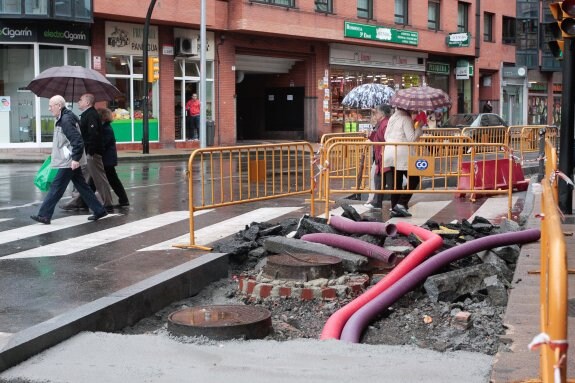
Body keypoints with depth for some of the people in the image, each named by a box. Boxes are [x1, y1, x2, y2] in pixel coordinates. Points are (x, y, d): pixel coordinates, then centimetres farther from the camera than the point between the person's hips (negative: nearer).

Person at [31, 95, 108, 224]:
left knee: (56, 188, -5)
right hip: (71, 161, 10)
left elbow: (78, 140, -24)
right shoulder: (62, 119, 15)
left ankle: (44, 215, -1)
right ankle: (99, 210, 15)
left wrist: (75, 158, -25)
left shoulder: (66, 120, -17)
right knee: (82, 187, 12)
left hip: (69, 162, -10)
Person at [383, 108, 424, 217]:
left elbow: (386, 136, 18)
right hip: (402, 155, -8)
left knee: (396, 183, 8)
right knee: (414, 179, 3)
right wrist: (419, 127, -7)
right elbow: (411, 138, -14)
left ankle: (395, 208, 7)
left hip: (389, 153, 8)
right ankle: (401, 203, -6)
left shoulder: (392, 118, 14)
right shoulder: (406, 119, -10)